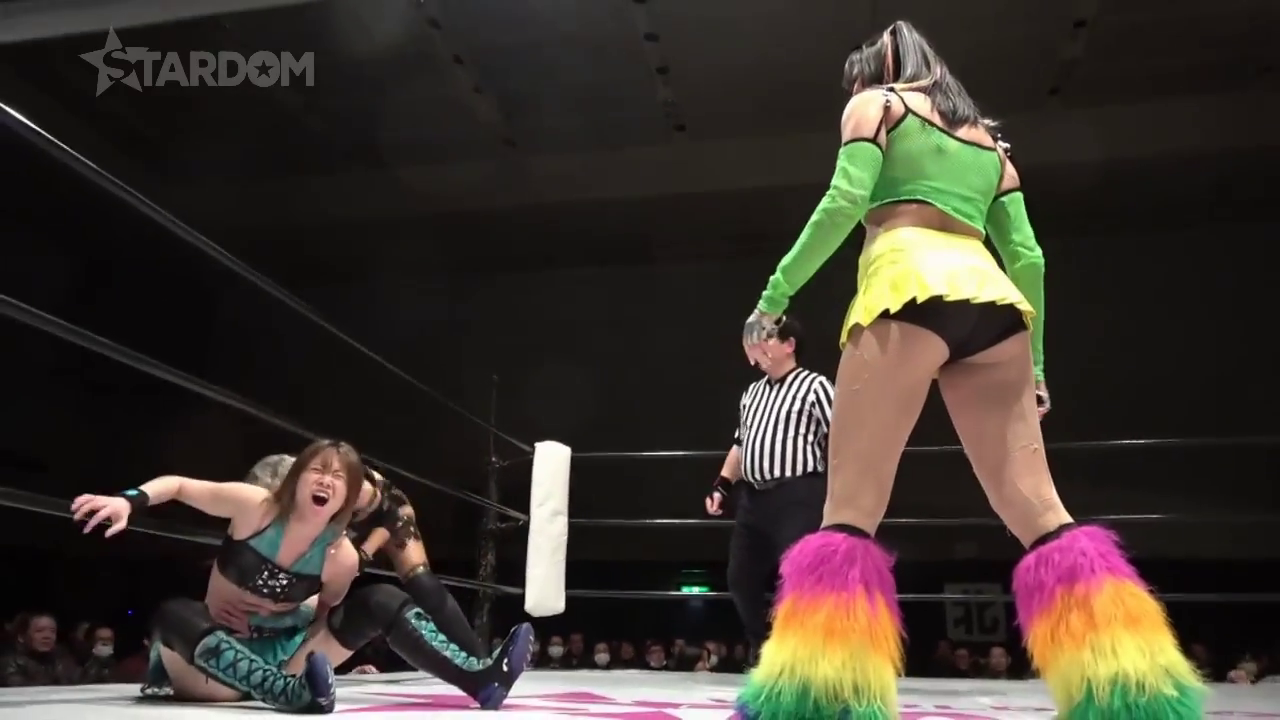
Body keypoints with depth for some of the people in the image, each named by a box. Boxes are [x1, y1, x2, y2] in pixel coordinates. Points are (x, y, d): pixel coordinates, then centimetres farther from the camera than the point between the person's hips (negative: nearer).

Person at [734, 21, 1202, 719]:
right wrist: (1034, 360, 25)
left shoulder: (875, 104, 16)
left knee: (850, 510, -8)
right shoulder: (988, 138, 31)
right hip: (993, 301, 6)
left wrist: (774, 296, -1)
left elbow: (846, 200, -3)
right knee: (1040, 513, 0)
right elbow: (1026, 256, 21)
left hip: (911, 288, -5)